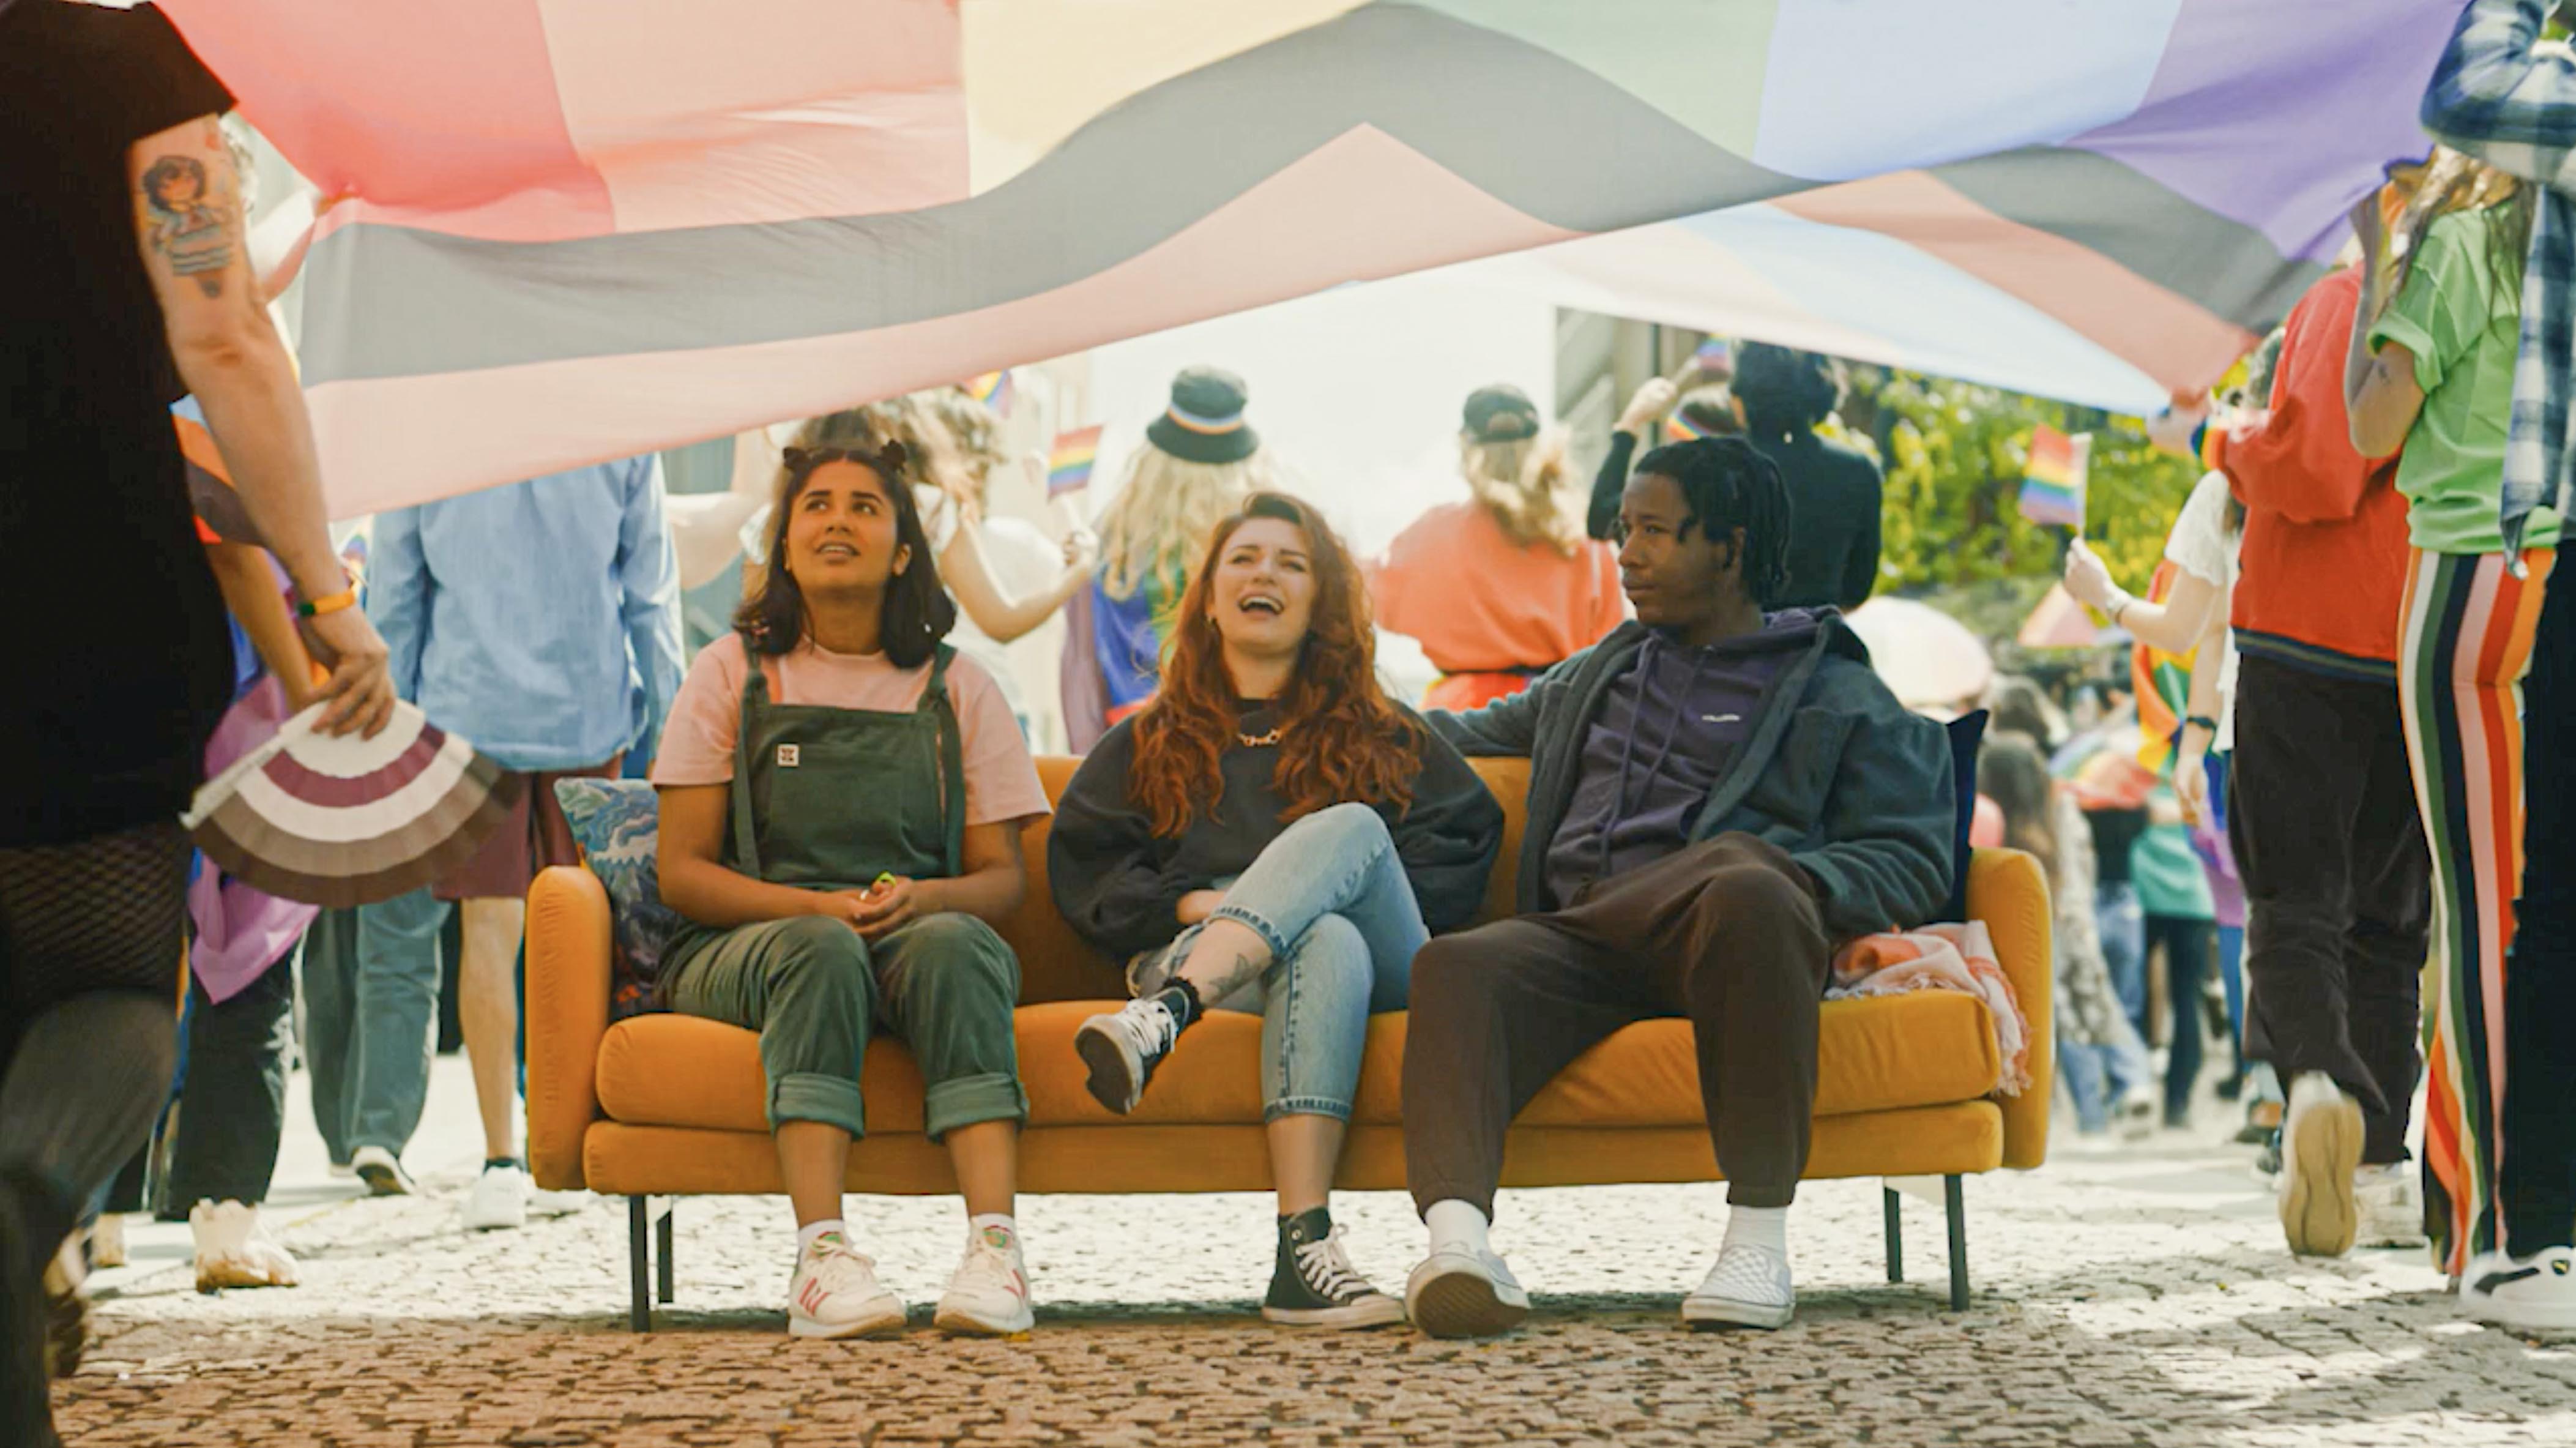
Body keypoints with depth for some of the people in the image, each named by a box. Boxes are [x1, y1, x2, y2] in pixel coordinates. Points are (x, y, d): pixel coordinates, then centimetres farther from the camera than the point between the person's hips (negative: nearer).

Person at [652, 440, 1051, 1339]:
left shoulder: (956, 689, 14)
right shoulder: (733, 674, 10)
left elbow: (1004, 877, 9)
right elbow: (683, 873, 3)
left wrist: (922, 898, -15)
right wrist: (820, 907, -14)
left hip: (921, 935, 1)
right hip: (743, 947, -1)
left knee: (954, 942, -34)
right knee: (819, 948, -36)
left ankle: (994, 1248, -46)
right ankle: (821, 1256, -47)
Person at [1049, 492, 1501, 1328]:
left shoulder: (1384, 739, 29)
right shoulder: (1148, 746, 29)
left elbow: (1466, 838, 12)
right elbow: (1083, 867, 15)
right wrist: (1192, 905, -7)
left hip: (1380, 962, 1)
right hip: (1196, 953, -1)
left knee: (1349, 828, -34)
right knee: (1325, 943, -39)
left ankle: (1161, 1022, -54)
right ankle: (1305, 1245, -58)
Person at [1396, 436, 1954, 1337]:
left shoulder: (1839, 695, 19)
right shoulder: (1598, 675, 36)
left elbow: (1913, 863, 8)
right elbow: (1478, 733, 50)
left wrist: (1789, 878, -11)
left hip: (1720, 948, -3)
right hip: (1575, 940, 4)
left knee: (1746, 888, -42)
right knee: (1459, 966, -32)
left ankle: (1759, 1238, -39)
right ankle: (1457, 1243, -54)